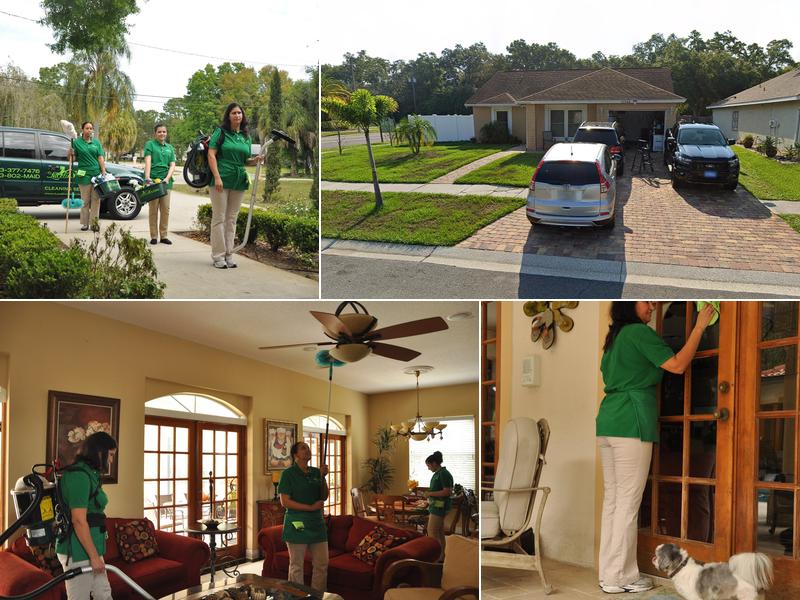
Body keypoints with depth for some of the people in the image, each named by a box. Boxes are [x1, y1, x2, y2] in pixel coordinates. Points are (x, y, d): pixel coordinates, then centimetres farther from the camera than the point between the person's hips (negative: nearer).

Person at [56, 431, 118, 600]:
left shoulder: (88, 474, 13)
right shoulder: (79, 475, -18)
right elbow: (79, 521, -23)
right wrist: (94, 556, -20)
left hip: (88, 549, 10)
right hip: (77, 551, -10)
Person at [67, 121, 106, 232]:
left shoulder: (96, 142, 10)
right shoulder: (77, 142, 3)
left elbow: (100, 158, 7)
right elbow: (70, 157, 4)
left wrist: (103, 172, -1)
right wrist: (70, 153, -18)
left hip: (96, 174, 2)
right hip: (84, 175, -2)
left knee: (96, 199, 0)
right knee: (85, 200, 2)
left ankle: (94, 222, 4)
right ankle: (84, 223, 8)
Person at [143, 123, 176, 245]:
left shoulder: (170, 147, 15)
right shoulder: (150, 144, 3)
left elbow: (172, 165, 8)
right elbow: (148, 161, -10)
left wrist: (167, 178, -10)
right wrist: (147, 177, -23)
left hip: (166, 180, 4)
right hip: (153, 180, -4)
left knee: (165, 209, 4)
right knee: (153, 209, -1)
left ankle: (163, 235, 10)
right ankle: (154, 236, 3)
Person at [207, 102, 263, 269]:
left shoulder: (246, 136, 13)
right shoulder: (221, 132, -1)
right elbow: (211, 155, -8)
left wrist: (255, 160, -3)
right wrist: (217, 177, -17)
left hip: (239, 180, 5)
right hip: (221, 180, -5)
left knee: (232, 219, 9)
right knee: (219, 218, -2)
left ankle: (229, 255, 15)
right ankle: (218, 256, 2)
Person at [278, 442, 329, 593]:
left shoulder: (316, 472, 9)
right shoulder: (288, 473, -8)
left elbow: (324, 497, 10)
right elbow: (285, 502, -13)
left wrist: (323, 477, -5)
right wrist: (311, 507, -16)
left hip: (317, 524, 6)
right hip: (297, 525, -6)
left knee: (322, 565, 7)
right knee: (296, 567, 2)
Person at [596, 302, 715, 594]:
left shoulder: (614, 337, 20)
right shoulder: (639, 332, -7)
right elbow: (677, 365, -10)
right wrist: (699, 327, -3)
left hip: (607, 423, 9)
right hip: (631, 424, -9)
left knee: (612, 498, 9)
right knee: (628, 501, -5)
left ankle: (609, 573, 11)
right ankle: (621, 577, -2)